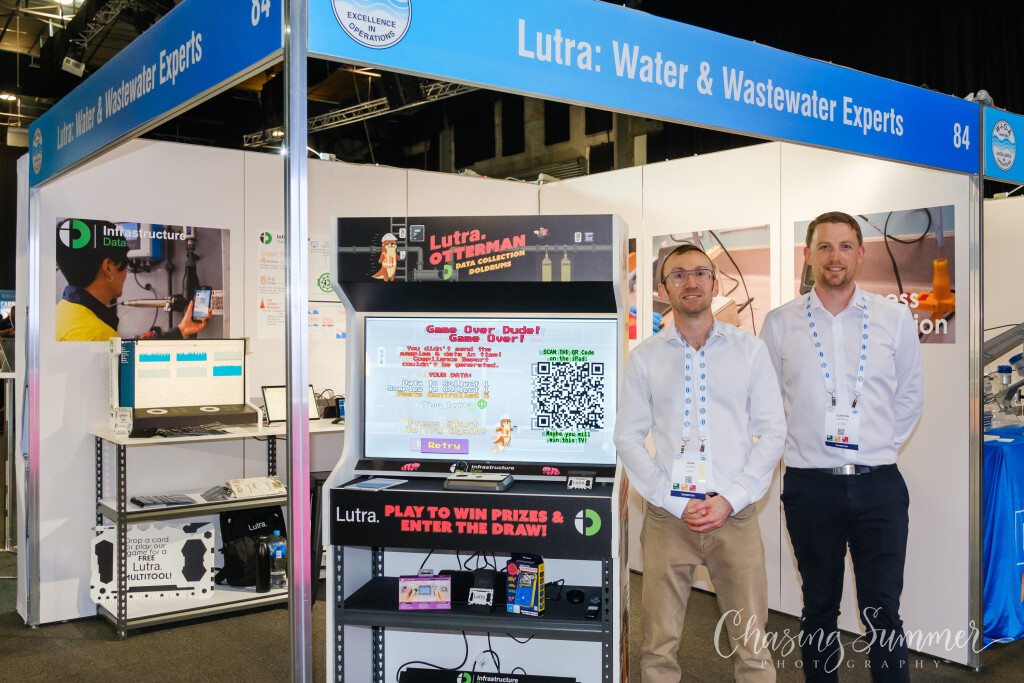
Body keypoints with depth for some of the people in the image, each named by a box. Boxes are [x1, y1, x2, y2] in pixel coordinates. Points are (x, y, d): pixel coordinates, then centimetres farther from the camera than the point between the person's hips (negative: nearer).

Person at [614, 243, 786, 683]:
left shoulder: (749, 350, 6)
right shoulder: (645, 357, 6)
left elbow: (772, 432, 4)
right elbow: (627, 437, 3)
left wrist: (729, 499, -6)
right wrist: (677, 503, -6)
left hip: (734, 513, 0)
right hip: (667, 515, 0)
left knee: (751, 646, 3)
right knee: (659, 647, 5)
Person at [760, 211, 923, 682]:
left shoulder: (895, 318, 4)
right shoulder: (780, 323, 2)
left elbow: (910, 395, 13)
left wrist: (882, 446, 8)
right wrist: (796, 446, 5)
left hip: (878, 484, 0)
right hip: (811, 485, 0)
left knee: (882, 609, 2)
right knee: (819, 606, 12)